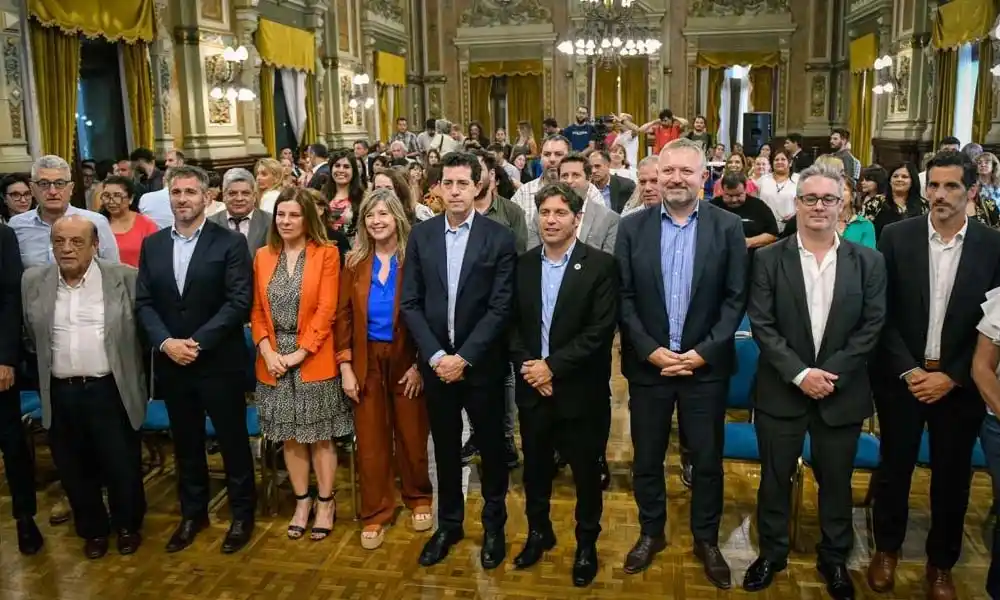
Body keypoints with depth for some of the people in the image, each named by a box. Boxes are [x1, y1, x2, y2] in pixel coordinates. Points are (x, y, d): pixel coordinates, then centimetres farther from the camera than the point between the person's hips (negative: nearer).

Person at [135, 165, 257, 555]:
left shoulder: (230, 243, -7)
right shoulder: (152, 245, 7)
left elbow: (239, 302, -14)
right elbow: (143, 303, 4)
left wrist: (198, 342, -18)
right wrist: (166, 342, -12)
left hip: (219, 361, -4)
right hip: (170, 362, 4)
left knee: (233, 440, 7)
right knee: (185, 443, 16)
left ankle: (242, 514, 23)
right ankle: (193, 513, 32)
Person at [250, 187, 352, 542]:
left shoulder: (326, 253, -5)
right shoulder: (263, 256, 7)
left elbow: (326, 310, -10)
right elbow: (256, 311, 6)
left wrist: (299, 353, -15)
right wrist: (268, 351, -8)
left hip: (313, 359, -4)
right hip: (274, 360, 4)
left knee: (320, 437, 6)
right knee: (290, 437, 11)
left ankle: (325, 503, 20)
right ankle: (302, 502, 25)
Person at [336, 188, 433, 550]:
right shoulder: (355, 262, 3)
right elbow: (343, 315, 3)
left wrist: (420, 364, -10)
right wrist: (345, 365, -3)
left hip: (406, 358, -2)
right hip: (367, 360, 2)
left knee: (411, 434, 11)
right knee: (370, 439, 8)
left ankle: (418, 499, 34)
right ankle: (375, 513, 22)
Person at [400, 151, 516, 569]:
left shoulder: (499, 237, -7)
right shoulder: (421, 235, 1)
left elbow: (500, 307, -11)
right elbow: (410, 303, -1)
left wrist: (464, 357, -16)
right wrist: (435, 354, -11)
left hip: (482, 364, -2)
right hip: (436, 362, 2)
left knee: (490, 446, 12)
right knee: (445, 447, 15)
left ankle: (493, 525, 31)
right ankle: (448, 523, 33)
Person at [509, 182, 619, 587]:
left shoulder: (601, 265, -8)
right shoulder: (522, 265, 4)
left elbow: (600, 330, -14)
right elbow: (511, 324, 4)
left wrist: (552, 366, -17)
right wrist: (527, 366, -11)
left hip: (580, 390, -3)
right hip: (532, 387, 3)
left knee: (585, 471, 10)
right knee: (535, 466, 17)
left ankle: (586, 543, 31)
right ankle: (538, 532, 38)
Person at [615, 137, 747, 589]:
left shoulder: (728, 227, -2)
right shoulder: (632, 227, 0)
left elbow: (735, 299, -4)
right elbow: (623, 297, -3)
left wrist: (704, 352, -13)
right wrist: (649, 350, -12)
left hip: (706, 364, 0)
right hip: (647, 363, 1)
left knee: (707, 459, 11)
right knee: (647, 458, 13)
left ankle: (706, 539, 32)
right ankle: (651, 532, 34)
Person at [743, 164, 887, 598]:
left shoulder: (868, 262, 0)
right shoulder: (769, 259, -3)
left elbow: (871, 327, -3)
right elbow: (761, 325, -8)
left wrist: (830, 373, -13)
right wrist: (800, 373, -16)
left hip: (842, 393, 1)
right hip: (781, 391, -1)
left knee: (836, 481, 14)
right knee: (775, 478, 12)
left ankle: (834, 558, 35)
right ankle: (772, 552, 31)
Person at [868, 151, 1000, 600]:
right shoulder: (896, 237, -5)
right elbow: (882, 313, -4)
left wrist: (952, 377, -10)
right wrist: (907, 370, -11)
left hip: (960, 385, 0)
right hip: (902, 378, 0)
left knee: (952, 477, 13)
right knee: (894, 468, 13)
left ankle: (941, 563, 33)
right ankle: (887, 549, 35)